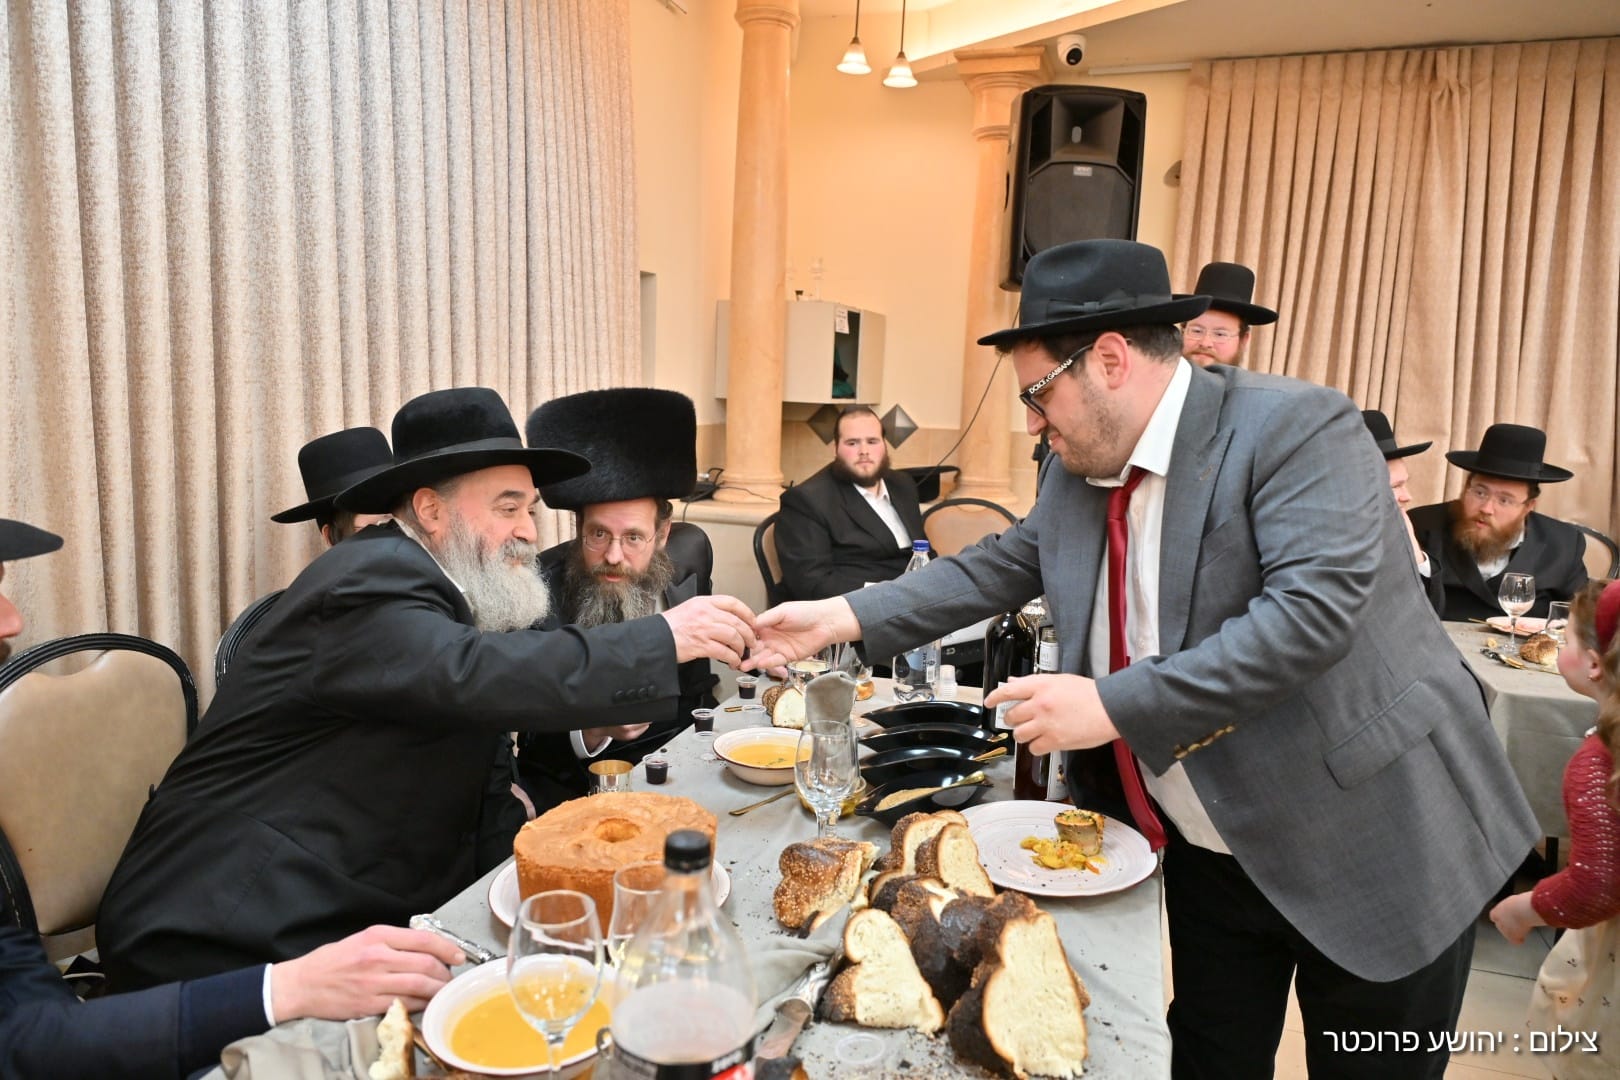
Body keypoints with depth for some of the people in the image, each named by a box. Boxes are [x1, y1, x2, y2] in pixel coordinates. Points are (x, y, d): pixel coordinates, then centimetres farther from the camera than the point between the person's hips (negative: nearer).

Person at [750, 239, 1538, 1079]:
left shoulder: (1297, 427, -20)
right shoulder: (1078, 466, 1)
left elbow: (1315, 611, -31)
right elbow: (1002, 567, 10)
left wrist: (1115, 705, -31)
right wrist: (843, 617, 2)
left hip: (1372, 844, -5)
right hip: (1210, 851, 6)